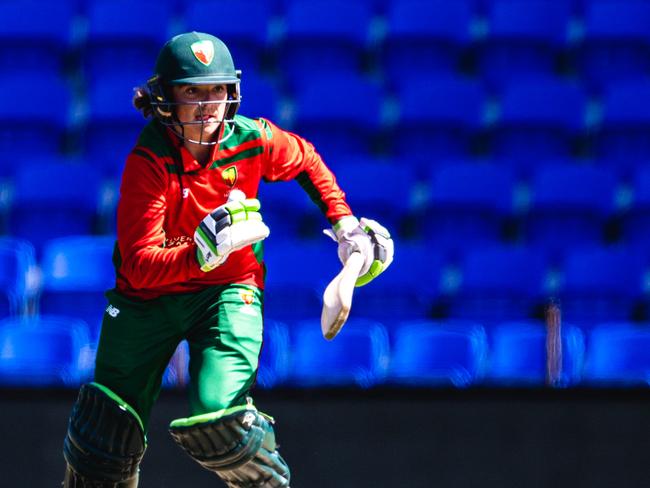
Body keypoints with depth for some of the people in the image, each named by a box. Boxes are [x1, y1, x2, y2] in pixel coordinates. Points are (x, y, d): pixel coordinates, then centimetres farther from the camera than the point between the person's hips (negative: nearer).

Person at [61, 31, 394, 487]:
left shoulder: (252, 140, -13)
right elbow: (139, 267, -29)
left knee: (218, 422, -22)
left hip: (228, 292, 0)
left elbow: (307, 162, 13)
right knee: (106, 436, 4)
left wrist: (344, 222, 8)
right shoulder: (148, 162, -22)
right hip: (149, 296, 0)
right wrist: (200, 255, -44)